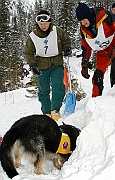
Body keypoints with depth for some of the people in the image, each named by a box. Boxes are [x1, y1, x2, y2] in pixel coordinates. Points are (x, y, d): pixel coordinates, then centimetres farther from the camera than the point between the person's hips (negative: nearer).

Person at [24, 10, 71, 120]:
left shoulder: (58, 32, -4)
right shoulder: (33, 36, -4)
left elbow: (66, 41, 13)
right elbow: (28, 52, 4)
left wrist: (67, 48, -9)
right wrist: (32, 64, -9)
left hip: (57, 65, -1)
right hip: (42, 67, 1)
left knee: (58, 85, -19)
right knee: (44, 91, 6)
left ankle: (55, 110, -16)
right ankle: (46, 113, 18)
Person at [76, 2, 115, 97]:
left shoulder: (105, 16, -23)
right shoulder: (84, 29, -3)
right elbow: (86, 47, 8)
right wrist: (84, 66, 8)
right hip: (102, 52, 5)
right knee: (97, 78, 0)